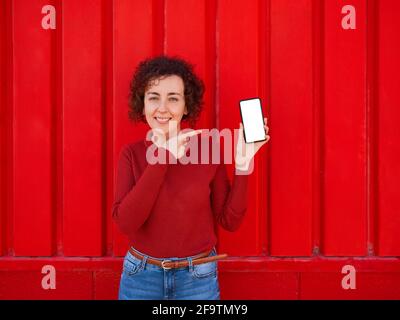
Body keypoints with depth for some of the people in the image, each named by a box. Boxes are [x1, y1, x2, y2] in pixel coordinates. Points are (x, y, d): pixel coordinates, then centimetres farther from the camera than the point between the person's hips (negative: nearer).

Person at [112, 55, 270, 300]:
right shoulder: (132, 153, -5)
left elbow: (230, 221, -5)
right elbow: (125, 222, -18)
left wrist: (242, 163, -16)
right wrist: (163, 157, -22)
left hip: (198, 277, 0)